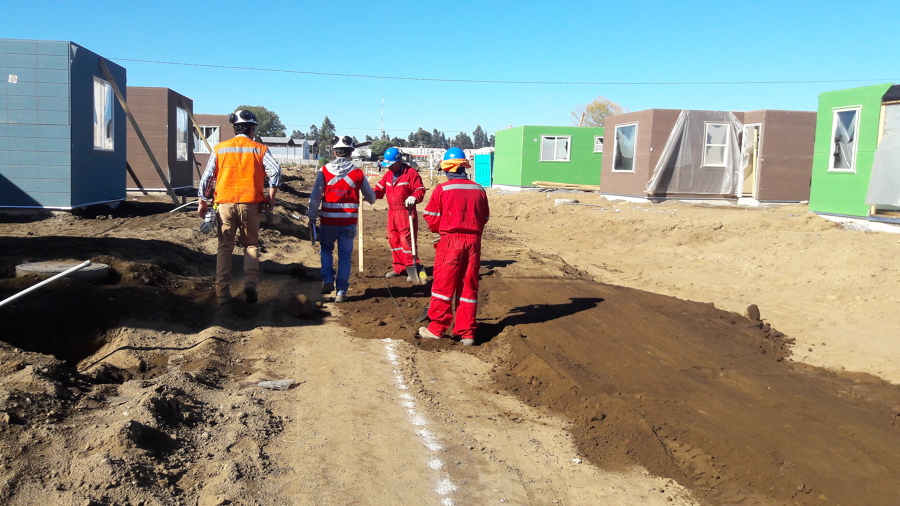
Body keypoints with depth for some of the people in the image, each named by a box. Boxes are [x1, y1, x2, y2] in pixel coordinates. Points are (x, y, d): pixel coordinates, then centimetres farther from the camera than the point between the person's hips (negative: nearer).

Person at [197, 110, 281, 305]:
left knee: (225, 248, 9)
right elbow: (275, 170, -8)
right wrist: (271, 198, -1)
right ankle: (250, 282, -6)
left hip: (225, 203, 1)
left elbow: (207, 176, 5)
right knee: (251, 245, 13)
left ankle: (223, 292, 5)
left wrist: (202, 201, 13)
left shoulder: (220, 148, 9)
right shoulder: (259, 149, 5)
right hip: (250, 204, -1)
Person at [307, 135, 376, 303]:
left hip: (329, 221, 0)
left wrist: (312, 217, 6)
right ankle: (341, 291, 8)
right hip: (349, 222, 0)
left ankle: (328, 280, 9)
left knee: (325, 248, 23)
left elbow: (315, 197, -4)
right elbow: (371, 198, 9)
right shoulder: (358, 173, -1)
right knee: (345, 255, 8)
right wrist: (367, 199, 32)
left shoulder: (324, 171, -4)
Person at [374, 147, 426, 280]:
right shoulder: (388, 174, 13)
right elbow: (380, 189, 12)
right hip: (392, 212, 8)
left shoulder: (411, 172, -9)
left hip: (406, 212, -8)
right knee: (393, 239, 12)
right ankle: (399, 268, 24)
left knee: (406, 240, -8)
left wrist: (414, 198, -32)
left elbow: (420, 190, -13)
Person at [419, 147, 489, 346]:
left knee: (443, 285, 6)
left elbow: (431, 218, -5)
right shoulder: (479, 189, 5)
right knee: (469, 287, 9)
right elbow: (484, 217, 9)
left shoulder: (442, 189, -7)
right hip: (473, 240, 4)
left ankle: (436, 328, 12)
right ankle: (467, 333, 13)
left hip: (450, 240, -3)